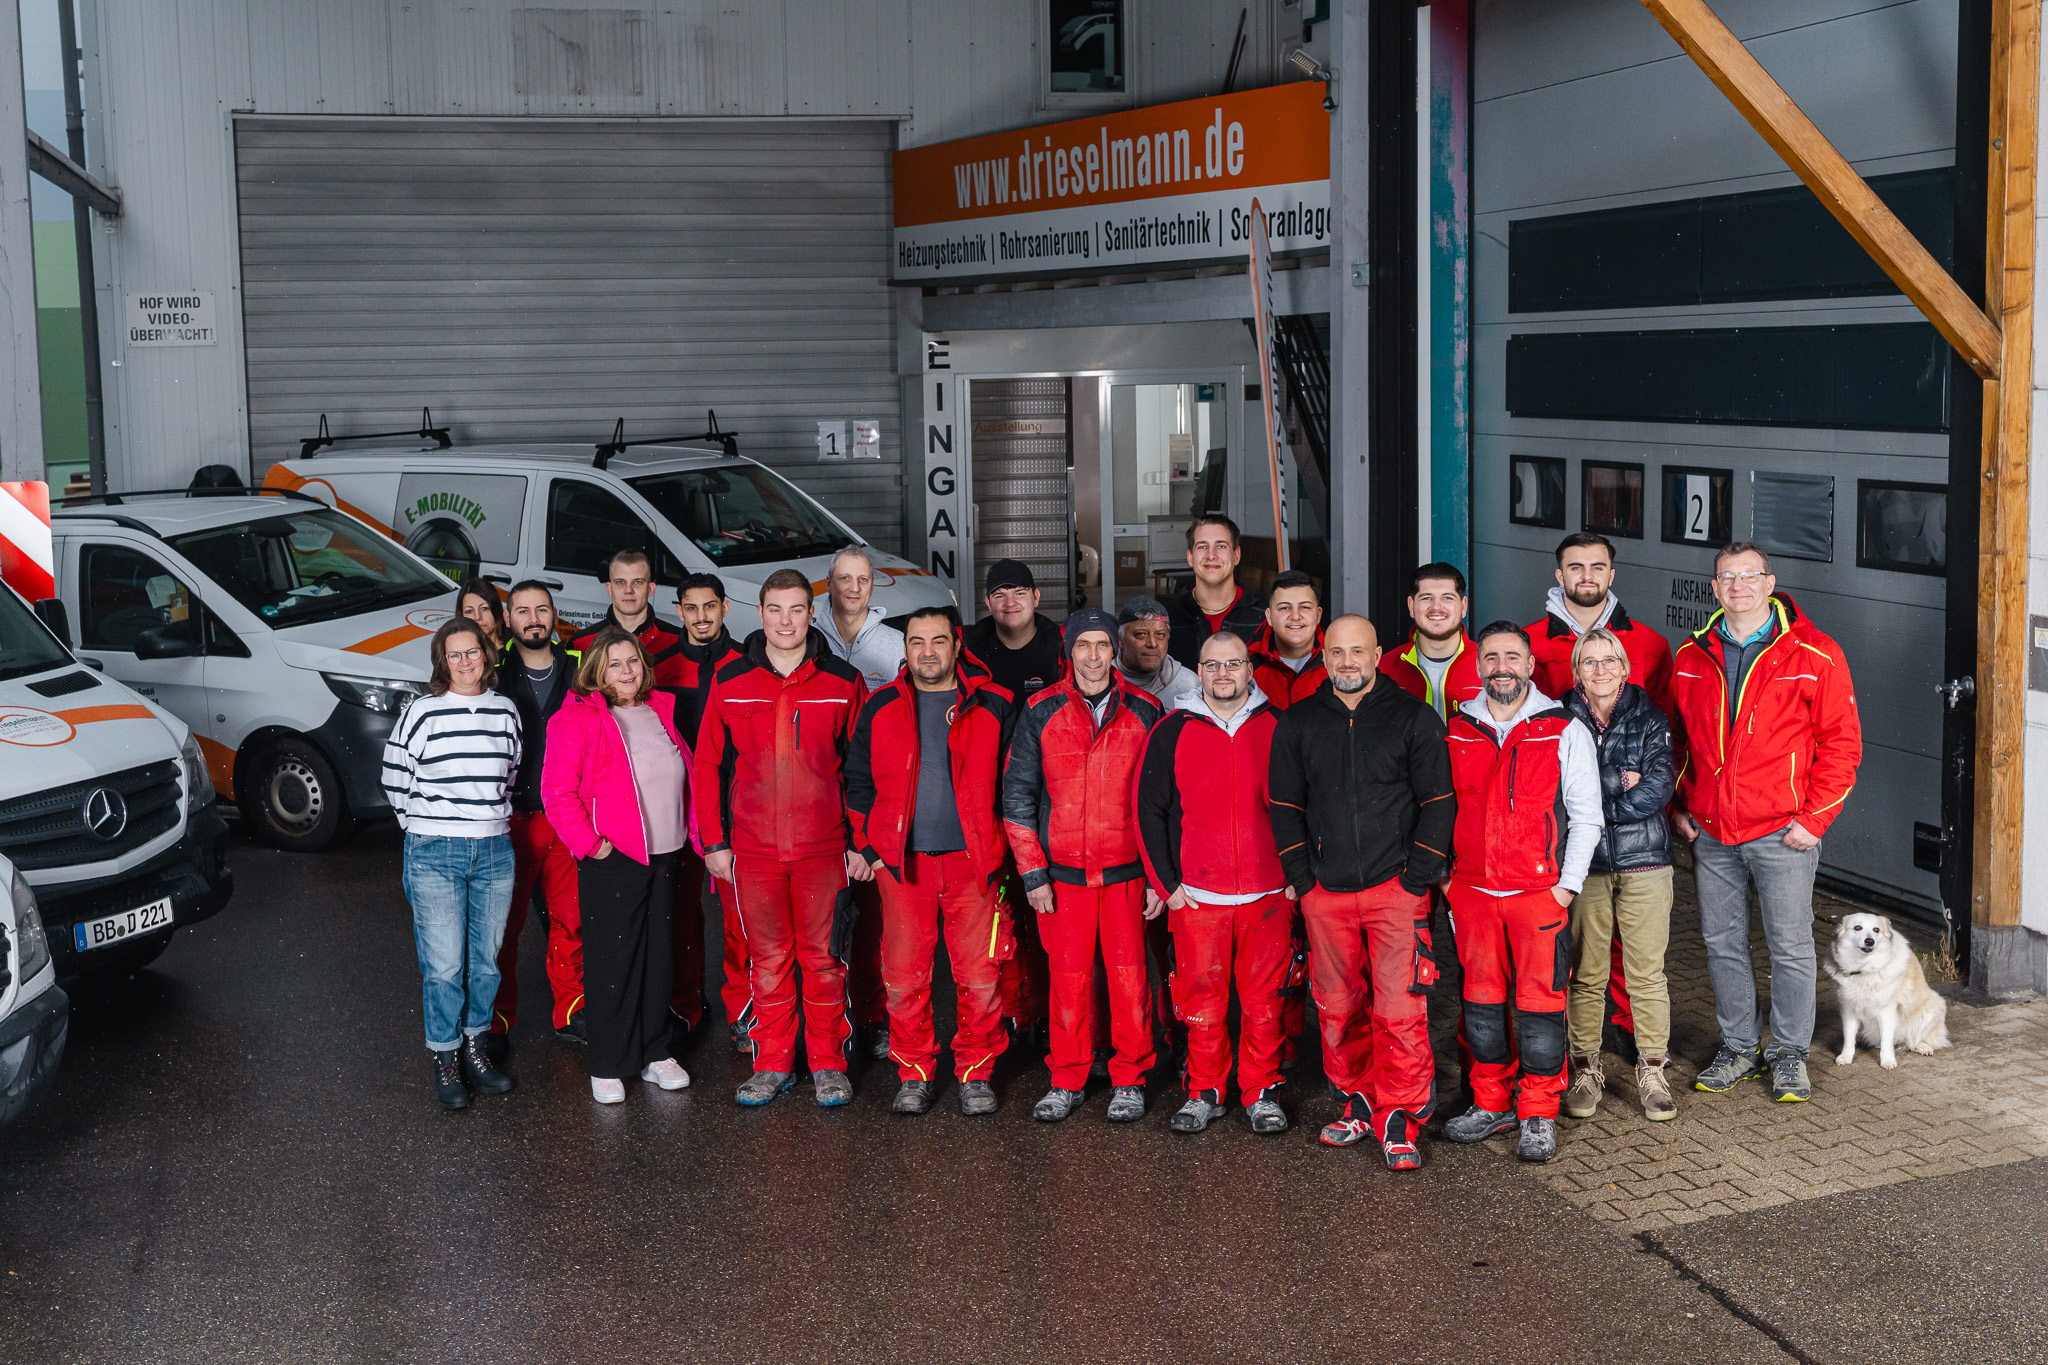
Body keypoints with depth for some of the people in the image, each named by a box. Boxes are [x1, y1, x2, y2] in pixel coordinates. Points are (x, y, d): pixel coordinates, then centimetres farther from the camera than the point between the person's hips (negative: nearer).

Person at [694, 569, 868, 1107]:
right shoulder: (730, 683, 4)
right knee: (769, 960, 9)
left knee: (822, 959, 5)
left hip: (824, 849, -1)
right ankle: (773, 1064, 19)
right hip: (753, 850, 1)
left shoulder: (842, 682, 1)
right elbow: (708, 764, 8)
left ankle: (828, 1063, 17)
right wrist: (713, 841, 4)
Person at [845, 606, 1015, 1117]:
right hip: (901, 863, 1)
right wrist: (868, 844, 8)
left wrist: (1004, 850, 4)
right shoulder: (881, 708, 7)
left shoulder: (991, 706, 2)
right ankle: (914, 1072, 18)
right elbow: (859, 781, 14)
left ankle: (976, 1072, 15)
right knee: (903, 975, 3)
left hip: (972, 862, -1)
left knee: (980, 976, -1)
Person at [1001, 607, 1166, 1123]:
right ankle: (1067, 1080, 17)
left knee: (1129, 974, 1)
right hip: (1062, 871, 0)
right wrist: (1032, 873, -2)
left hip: (1127, 870, 0)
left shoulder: (1144, 712, 3)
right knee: (1068, 976, 3)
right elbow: (1017, 795, 4)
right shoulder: (1041, 712, 2)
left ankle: (1129, 1080, 16)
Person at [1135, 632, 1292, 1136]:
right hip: (1196, 895, 0)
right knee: (1203, 997, 4)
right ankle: (1205, 1091, 18)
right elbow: (1150, 810, 4)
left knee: (1263, 997, 5)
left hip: (1268, 892, 0)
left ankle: (1261, 1092, 18)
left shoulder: (1277, 727, 4)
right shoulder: (1172, 732, 2)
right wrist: (1166, 882, 0)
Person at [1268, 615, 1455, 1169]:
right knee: (1337, 1008, 8)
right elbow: (1285, 805, 11)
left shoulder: (1414, 718, 2)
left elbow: (1437, 802, 1)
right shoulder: (1297, 723, 9)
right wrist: (1302, 876, 3)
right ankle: (1357, 1104, 23)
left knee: (1399, 1009, -7)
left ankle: (1400, 1118, 3)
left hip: (1396, 886, -3)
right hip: (1325, 890, 3)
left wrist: (1416, 876, -6)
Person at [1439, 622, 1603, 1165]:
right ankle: (1493, 1103, 23)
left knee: (1540, 1000, -1)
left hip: (1540, 891, -3)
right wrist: (1441, 874, 9)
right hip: (1471, 891, 3)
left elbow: (1585, 816, 0)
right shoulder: (1456, 731, 7)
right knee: (1481, 998, 9)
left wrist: (1567, 886, -6)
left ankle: (1539, 1113, 10)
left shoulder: (1565, 731, -1)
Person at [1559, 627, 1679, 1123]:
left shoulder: (1650, 720, 4)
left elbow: (1659, 787, -9)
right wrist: (1620, 781, -12)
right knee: (1585, 973, 3)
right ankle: (1586, 1069, 16)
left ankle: (1653, 1072, 12)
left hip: (1643, 859, 0)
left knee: (1647, 972, 1)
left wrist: (1594, 808, -11)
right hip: (1583, 863, 0)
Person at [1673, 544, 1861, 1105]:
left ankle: (1789, 1053, 19)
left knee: (1790, 946, 3)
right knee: (1722, 942, 11)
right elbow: (1674, 737, 16)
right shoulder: (1692, 657, 6)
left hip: (1782, 832, -4)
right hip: (1709, 832, 4)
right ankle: (1738, 1047, 26)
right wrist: (1677, 805, 7)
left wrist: (1814, 818, -9)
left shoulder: (1815, 655, -7)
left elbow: (1841, 743, -5)